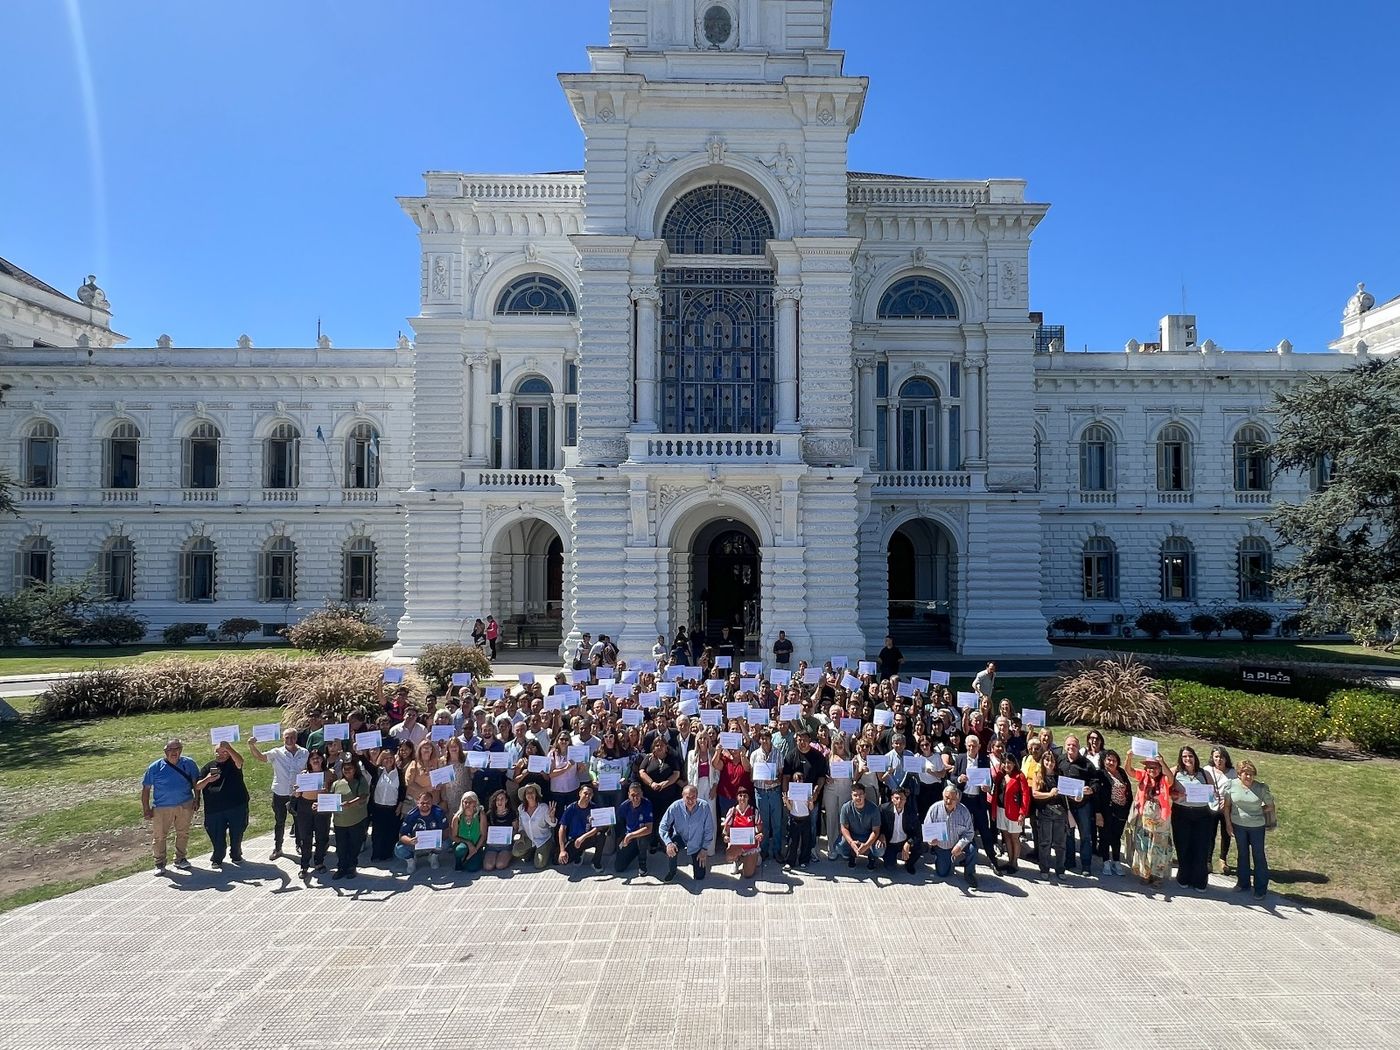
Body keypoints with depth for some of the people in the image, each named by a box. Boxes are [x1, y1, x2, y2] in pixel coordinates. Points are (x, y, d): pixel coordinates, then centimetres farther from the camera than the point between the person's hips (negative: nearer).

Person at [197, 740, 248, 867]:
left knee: (236, 834, 11)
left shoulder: (233, 763, -1)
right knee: (217, 837, 6)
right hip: (215, 809, 2)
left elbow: (240, 760, -27)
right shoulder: (208, 766, 8)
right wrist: (207, 780, -15)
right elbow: (197, 786, 6)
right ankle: (217, 859, 25)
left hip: (236, 806, -1)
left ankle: (236, 855, 30)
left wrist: (228, 747, -40)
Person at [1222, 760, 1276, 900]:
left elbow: (1270, 806, 0)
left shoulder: (1262, 787, -14)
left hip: (1257, 826, -2)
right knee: (1243, 854, 17)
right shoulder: (1231, 785, -10)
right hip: (1238, 825, 2)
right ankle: (1243, 883, 30)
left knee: (1258, 856, 8)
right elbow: (1227, 806, -1)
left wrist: (1256, 811, -5)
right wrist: (1228, 823, 0)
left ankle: (1261, 888, 21)